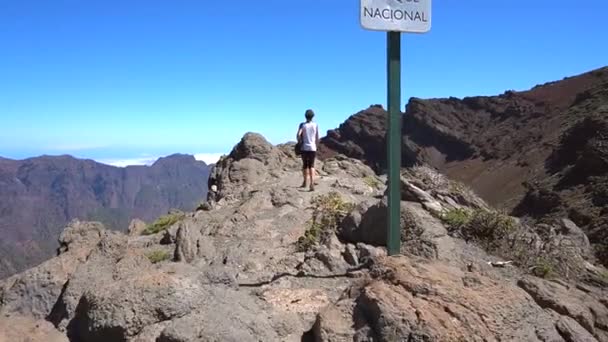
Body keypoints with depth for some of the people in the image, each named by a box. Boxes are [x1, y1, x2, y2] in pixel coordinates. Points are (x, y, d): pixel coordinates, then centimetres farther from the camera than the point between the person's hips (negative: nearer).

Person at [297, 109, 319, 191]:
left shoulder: (303, 125, -2)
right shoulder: (315, 125, 4)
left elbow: (298, 134, -16)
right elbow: (317, 138, 6)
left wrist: (300, 142, 1)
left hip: (304, 148, -1)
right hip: (313, 148, 1)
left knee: (305, 165, 16)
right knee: (311, 166, 2)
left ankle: (305, 182, 30)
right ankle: (312, 184, -16)